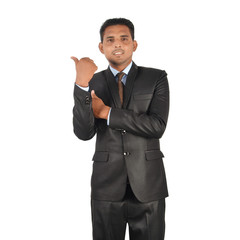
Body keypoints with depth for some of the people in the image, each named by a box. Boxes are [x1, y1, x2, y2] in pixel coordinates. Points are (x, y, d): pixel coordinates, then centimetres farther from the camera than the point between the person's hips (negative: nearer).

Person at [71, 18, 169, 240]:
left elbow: (157, 126, -11)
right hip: (106, 186, 1)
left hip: (147, 186, 0)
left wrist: (107, 113, -12)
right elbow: (84, 133, -9)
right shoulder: (93, 83, 4)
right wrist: (81, 85, -22)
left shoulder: (156, 78, 1)